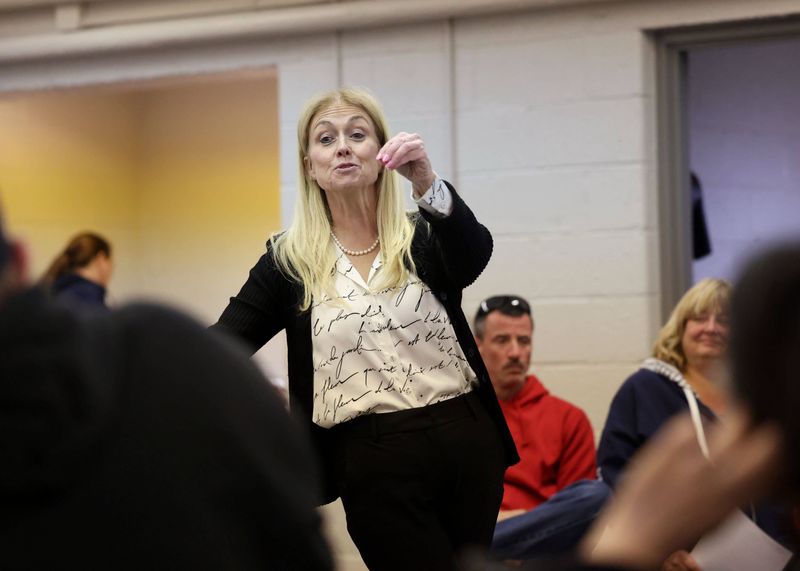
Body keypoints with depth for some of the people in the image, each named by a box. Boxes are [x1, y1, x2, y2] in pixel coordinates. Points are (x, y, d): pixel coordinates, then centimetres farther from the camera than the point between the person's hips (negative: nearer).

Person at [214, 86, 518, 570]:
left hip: (466, 444, 2)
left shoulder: (424, 239, 5)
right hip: (376, 464, -1)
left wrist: (427, 182, -34)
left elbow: (476, 252, -17)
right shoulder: (290, 260, 5)